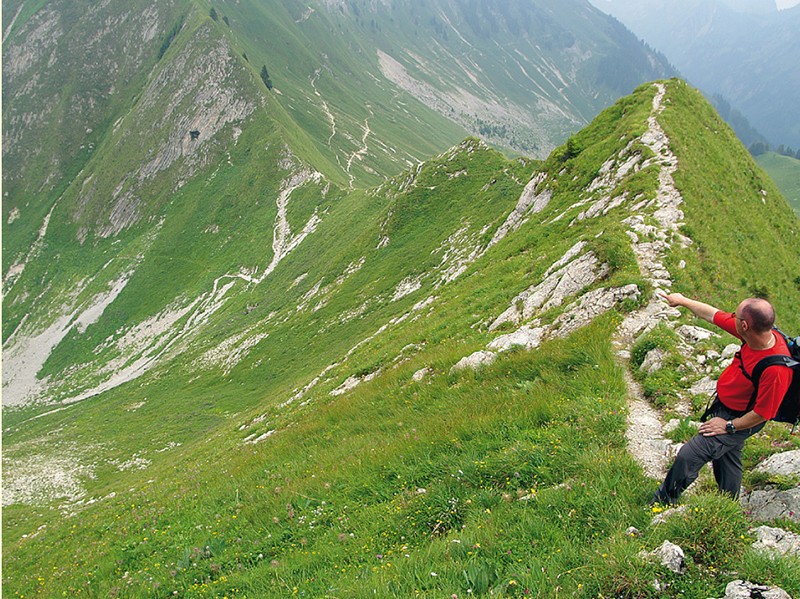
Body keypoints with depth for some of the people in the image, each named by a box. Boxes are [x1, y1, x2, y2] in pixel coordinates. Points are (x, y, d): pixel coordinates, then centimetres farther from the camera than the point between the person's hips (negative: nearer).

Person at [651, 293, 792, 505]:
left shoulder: (776, 368, -38)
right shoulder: (755, 333, -17)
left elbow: (763, 413, -28)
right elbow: (713, 315, -2)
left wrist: (729, 426, -16)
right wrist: (682, 301, 10)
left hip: (738, 419, -8)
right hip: (723, 405, 8)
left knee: (688, 456, -10)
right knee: (726, 458, 25)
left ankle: (661, 503, 13)